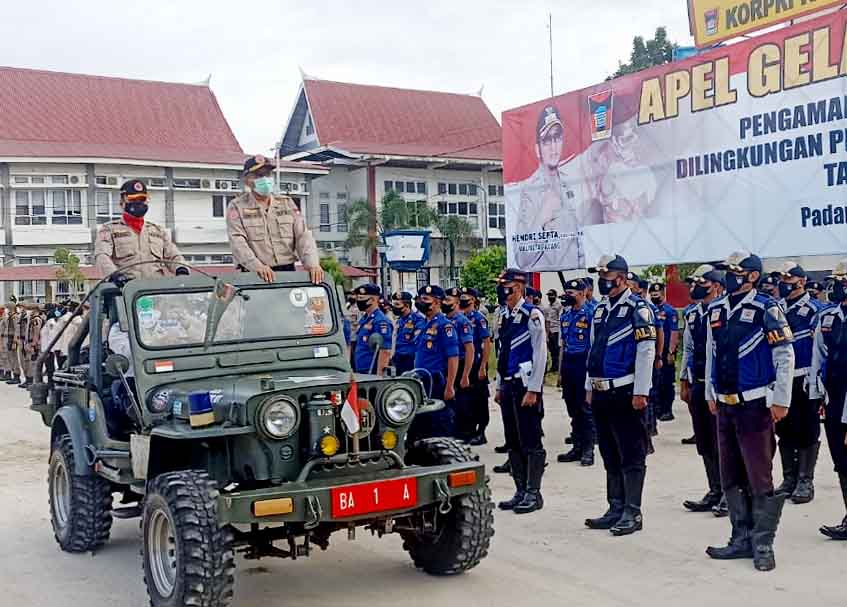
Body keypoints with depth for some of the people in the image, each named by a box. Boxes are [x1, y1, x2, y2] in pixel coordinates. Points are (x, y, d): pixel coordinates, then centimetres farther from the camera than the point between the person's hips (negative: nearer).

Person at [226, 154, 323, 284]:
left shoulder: (287, 203, 17)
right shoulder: (236, 207, 6)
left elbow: (303, 235, 8)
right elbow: (238, 242, -7)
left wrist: (312, 263, -10)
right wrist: (258, 266, -24)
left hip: (288, 272, 3)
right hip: (255, 276, -3)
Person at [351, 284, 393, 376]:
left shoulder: (381, 321, -15)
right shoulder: (363, 319, 14)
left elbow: (385, 351, -20)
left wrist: (379, 373, -23)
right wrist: (355, 369, 20)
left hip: (372, 372, -9)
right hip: (359, 371, 9)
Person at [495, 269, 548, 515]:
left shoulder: (532, 315, -10)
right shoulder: (505, 317, 15)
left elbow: (540, 354, -14)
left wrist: (533, 390, -18)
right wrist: (499, 387, 18)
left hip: (526, 385, -9)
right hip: (509, 385, 9)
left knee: (531, 441, -3)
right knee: (513, 442, 12)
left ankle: (533, 493, 4)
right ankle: (521, 491, 20)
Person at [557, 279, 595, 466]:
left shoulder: (590, 313, -9)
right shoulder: (566, 314, 14)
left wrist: (590, 364, -16)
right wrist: (561, 366, 16)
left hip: (583, 363, -7)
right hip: (568, 364, 7)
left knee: (585, 408, -2)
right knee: (573, 409, 11)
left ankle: (588, 450, 4)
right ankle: (577, 447, 19)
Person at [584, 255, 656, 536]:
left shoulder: (638, 309, -10)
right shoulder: (600, 310, 15)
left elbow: (647, 352, -16)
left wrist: (640, 392, -19)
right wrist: (590, 388, 18)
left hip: (626, 393, -8)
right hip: (602, 394, 8)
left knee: (632, 455, -1)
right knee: (610, 455, 13)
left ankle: (632, 513, 4)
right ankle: (616, 510, 21)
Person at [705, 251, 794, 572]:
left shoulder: (766, 309, -9)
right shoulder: (716, 309, 10)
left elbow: (785, 356, -10)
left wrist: (781, 401, -12)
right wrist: (711, 394, 19)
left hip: (755, 405, -7)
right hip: (724, 405, 7)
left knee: (759, 477, -2)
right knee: (731, 478, 12)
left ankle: (763, 544, 8)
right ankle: (742, 539, 22)